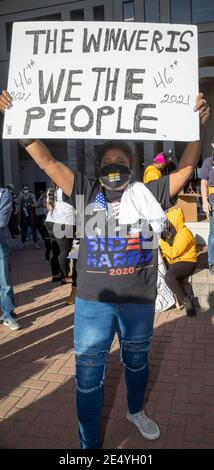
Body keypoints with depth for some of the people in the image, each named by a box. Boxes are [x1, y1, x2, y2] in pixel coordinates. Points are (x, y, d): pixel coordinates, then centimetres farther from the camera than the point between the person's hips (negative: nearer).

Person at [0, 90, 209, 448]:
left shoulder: (148, 195, 1)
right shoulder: (86, 193, 0)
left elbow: (185, 168, 0)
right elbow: (47, 161, -2)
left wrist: (196, 126, -11)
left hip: (139, 303, 1)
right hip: (92, 303, -1)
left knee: (137, 363, 24)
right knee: (88, 375, 8)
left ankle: (136, 410, 55)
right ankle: (89, 443, 32)